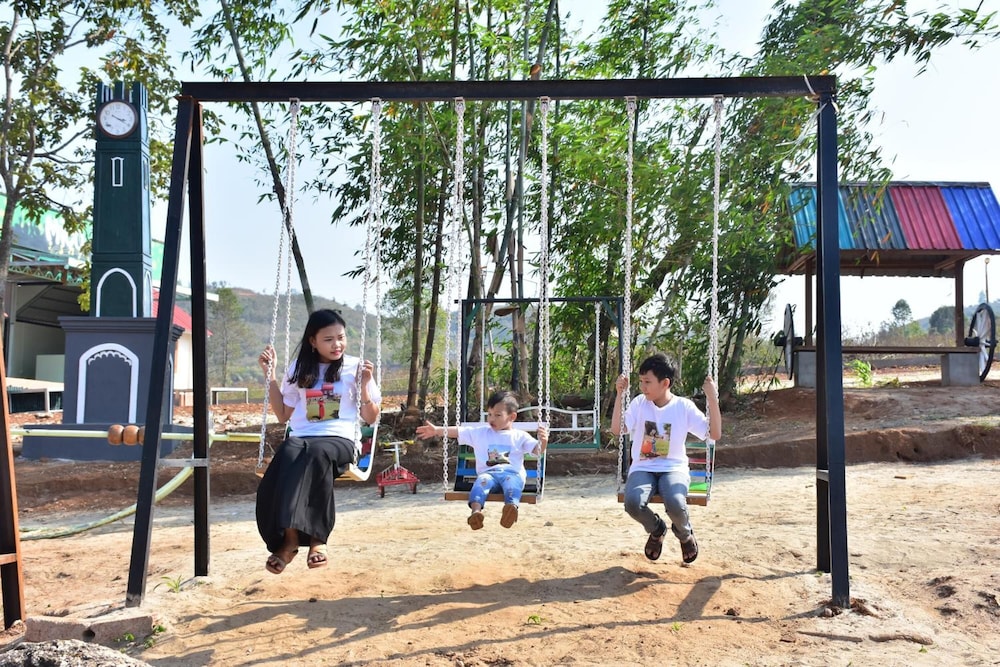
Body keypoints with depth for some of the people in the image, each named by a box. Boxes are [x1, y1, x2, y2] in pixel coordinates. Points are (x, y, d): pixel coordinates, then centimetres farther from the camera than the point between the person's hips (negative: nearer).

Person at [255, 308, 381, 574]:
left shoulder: (356, 368, 9)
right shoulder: (299, 368, 16)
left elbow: (371, 418, 11)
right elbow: (283, 415, 20)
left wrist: (364, 386, -5)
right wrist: (270, 376, 13)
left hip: (340, 439, -2)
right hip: (300, 438, 2)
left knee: (317, 454, -39)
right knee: (288, 454, -36)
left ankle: (315, 536, -33)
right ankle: (288, 538, -29)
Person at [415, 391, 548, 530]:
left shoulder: (520, 436, 15)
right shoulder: (481, 433, 21)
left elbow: (537, 450, 5)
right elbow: (457, 431, 15)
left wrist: (543, 441, -18)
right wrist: (437, 430, 3)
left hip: (513, 473, -1)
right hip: (488, 473, 2)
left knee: (512, 482, -38)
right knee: (482, 481, -35)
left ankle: (511, 508, -66)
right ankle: (476, 511, -58)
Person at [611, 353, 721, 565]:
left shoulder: (684, 406, -1)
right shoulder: (639, 403, 2)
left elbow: (715, 434, -5)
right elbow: (616, 429, -9)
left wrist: (713, 399, -14)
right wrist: (619, 394, -13)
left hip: (673, 468, -1)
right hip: (642, 468, 1)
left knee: (675, 504, -35)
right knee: (633, 503, -33)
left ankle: (684, 533, 7)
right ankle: (656, 529, 7)